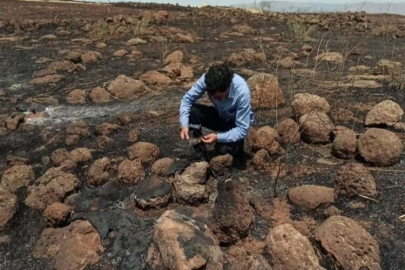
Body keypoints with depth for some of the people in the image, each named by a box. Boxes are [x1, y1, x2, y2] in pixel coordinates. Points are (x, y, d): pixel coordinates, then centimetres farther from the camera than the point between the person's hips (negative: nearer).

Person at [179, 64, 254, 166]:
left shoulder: (242, 91, -35)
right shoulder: (207, 79, -27)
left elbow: (242, 129, -30)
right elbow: (187, 98, -17)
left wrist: (218, 137, -42)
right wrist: (184, 125, -31)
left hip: (237, 123, -4)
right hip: (219, 115, 4)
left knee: (223, 148, -32)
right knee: (192, 111, -24)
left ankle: (237, 149, 6)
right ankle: (201, 155, -10)